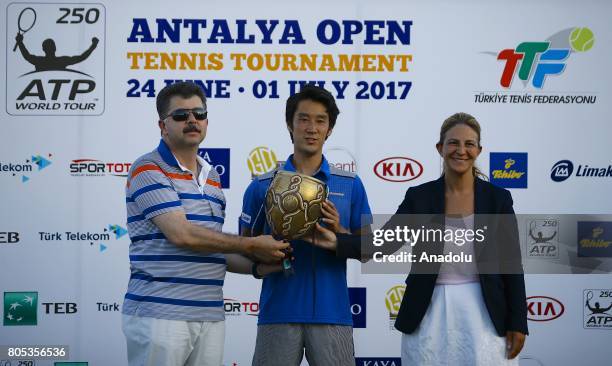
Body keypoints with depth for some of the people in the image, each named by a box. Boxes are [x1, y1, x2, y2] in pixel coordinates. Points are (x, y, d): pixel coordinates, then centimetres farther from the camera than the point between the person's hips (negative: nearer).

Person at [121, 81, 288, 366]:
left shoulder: (211, 177, 18)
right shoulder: (149, 170, -6)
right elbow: (181, 235, -17)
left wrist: (255, 266, 6)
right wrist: (251, 245, -10)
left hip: (211, 317, 7)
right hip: (160, 315, -7)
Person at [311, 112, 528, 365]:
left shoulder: (497, 198, 0)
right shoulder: (419, 196, 1)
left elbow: (512, 264, 1)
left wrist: (517, 323, -3)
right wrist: (337, 242, -22)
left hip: (482, 312, -1)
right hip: (429, 313, 1)